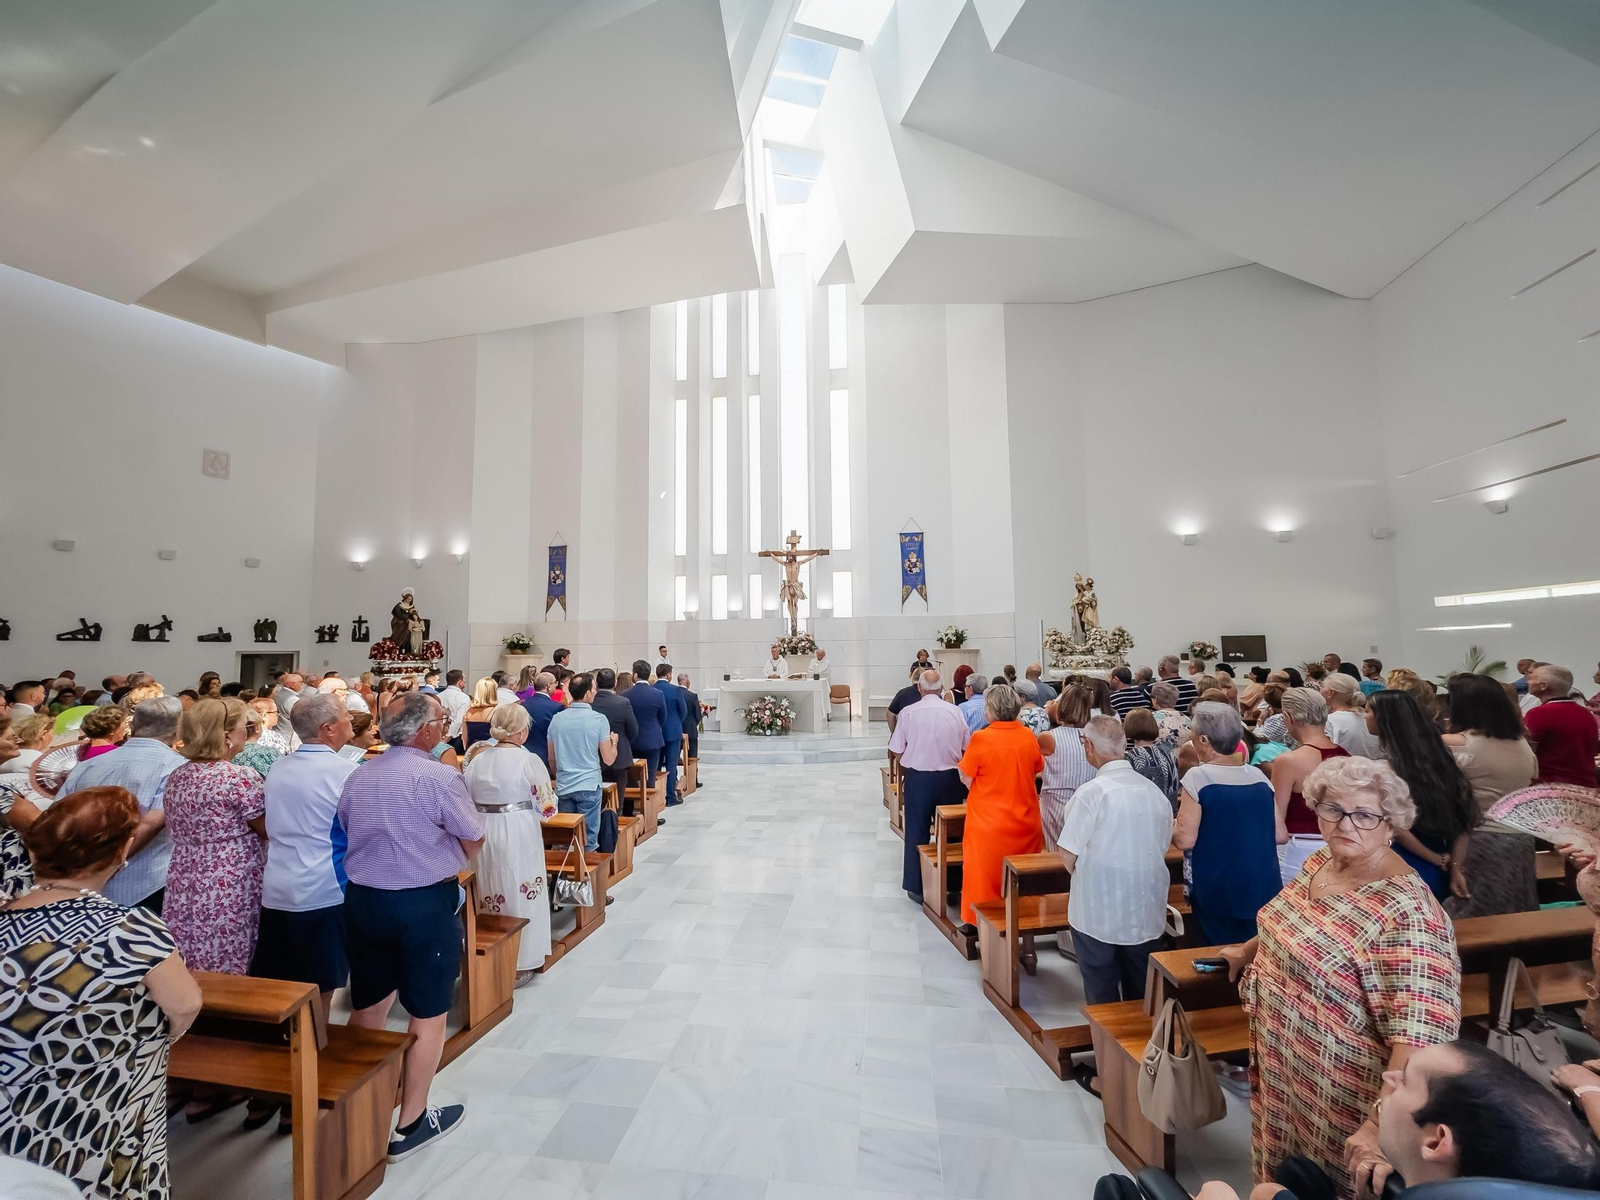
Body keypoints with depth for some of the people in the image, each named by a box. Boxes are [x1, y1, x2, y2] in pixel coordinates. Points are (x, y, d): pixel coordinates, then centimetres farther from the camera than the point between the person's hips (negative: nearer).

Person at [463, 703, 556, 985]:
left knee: (489, 895, 18)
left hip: (482, 835, 5)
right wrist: (542, 809, 10)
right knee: (519, 897, 8)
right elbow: (546, 808, -11)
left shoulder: (477, 759, 1)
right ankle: (517, 966, 18)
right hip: (518, 837, -5)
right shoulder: (529, 761, -14)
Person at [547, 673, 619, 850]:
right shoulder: (599, 720, -11)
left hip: (563, 787, 4)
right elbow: (608, 759, -8)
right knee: (588, 841, 5)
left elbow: (552, 759, 11)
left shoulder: (556, 719, 2)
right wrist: (614, 742, 10)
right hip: (589, 786, -4)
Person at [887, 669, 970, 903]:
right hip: (949, 778, 1)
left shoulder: (908, 712, -11)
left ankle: (917, 887, 19)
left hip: (918, 777, -1)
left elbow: (897, 751, -6)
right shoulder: (955, 712, -7)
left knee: (917, 831, 11)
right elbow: (965, 749, -1)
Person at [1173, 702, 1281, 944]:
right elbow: (1280, 835, 7)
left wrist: (1168, 825, 3)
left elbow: (1185, 839, -16)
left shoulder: (1198, 777, -16)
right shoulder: (1259, 776, 1)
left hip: (1218, 894, -5)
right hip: (1265, 890, 5)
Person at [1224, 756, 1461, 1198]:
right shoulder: (1320, 863, -4)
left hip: (1341, 1092, -6)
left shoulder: (1407, 911, -28)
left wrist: (1380, 1125, -33)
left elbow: (1419, 1032, -30)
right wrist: (1249, 950, 27)